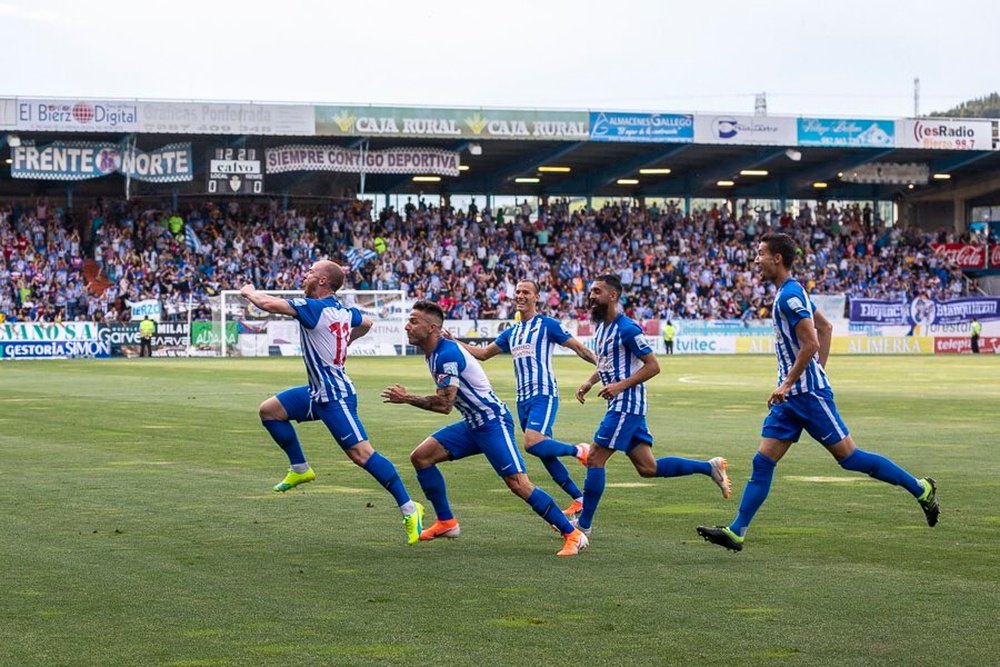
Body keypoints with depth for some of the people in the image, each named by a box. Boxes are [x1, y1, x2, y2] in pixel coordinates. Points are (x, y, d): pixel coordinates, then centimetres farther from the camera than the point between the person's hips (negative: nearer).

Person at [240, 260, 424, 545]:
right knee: (269, 410, 13)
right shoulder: (342, 311, 6)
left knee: (361, 452, -13)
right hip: (319, 392, 10)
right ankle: (300, 469, 23)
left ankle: (409, 508, -12)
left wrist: (250, 291, -1)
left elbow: (267, 303, -23)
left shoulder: (315, 308, -20)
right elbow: (366, 323, 28)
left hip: (335, 396, -10)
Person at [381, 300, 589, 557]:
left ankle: (572, 535, -9)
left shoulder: (447, 354, -22)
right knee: (421, 456, 3)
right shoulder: (434, 353, 8)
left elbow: (444, 404, -24)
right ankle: (446, 523, 12)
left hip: (493, 422, -10)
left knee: (518, 484, -16)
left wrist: (406, 398, -15)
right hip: (473, 424, 10)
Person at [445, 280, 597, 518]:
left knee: (533, 444, -26)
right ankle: (578, 500, 14)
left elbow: (578, 347, -2)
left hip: (544, 395, -7)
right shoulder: (511, 333, 18)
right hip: (523, 399, 7)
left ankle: (578, 450, -2)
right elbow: (483, 353, 25)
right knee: (545, 453, 5)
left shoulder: (547, 325, -2)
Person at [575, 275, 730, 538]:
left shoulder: (627, 329, -15)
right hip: (620, 405, 10)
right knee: (648, 467, 10)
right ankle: (710, 467, 19)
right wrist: (589, 383, 12)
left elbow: (653, 366, -15)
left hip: (626, 405, -10)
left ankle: (583, 526, -3)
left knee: (594, 459, -9)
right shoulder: (601, 326, 13)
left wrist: (621, 386, -21)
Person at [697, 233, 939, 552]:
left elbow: (810, 343, -24)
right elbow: (825, 328, 24)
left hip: (808, 393, -10)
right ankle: (736, 532, -1)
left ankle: (921, 489, 9)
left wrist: (787, 384, -19)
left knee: (849, 457, -3)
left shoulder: (789, 295, -16)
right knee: (762, 462, 2)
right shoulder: (791, 292, 14)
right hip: (791, 396, 10)